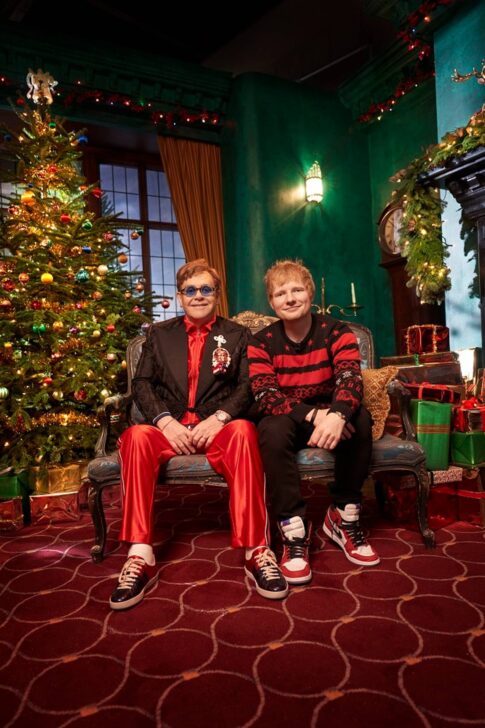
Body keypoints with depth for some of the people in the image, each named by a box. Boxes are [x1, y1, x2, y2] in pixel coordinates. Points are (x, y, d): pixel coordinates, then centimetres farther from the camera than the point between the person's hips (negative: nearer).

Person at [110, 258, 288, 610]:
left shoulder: (236, 335, 15)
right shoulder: (159, 333, 17)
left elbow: (247, 386, 4)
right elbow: (142, 383, 7)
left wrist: (219, 417, -15)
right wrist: (165, 421, -11)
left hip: (217, 428, -1)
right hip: (170, 428, 2)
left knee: (244, 431, -35)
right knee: (136, 436, -31)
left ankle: (256, 549, -28)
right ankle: (141, 558, -27)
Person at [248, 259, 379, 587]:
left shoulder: (337, 332, -7)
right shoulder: (262, 343, -7)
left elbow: (350, 379, -23)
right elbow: (266, 396, -20)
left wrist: (336, 415, -47)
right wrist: (314, 414, -37)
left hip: (330, 415, 1)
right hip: (289, 420, -1)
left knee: (359, 418, -30)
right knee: (272, 428, -34)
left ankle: (344, 517, -12)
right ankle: (294, 529, -25)